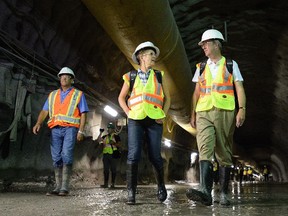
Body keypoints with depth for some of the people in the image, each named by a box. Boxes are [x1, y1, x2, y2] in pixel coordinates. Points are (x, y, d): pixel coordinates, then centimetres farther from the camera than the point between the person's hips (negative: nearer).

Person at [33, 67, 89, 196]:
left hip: (70, 127, -4)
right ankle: (58, 187, 8)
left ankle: (65, 187, -14)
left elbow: (83, 114, 5)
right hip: (55, 128, 4)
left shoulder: (78, 94, 12)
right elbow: (44, 111, 12)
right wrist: (38, 123, -7)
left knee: (66, 155, -16)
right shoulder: (52, 95, 22)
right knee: (56, 158, 2)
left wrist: (81, 131, -7)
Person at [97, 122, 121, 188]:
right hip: (105, 154, 5)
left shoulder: (116, 136, 3)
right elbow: (98, 140, 8)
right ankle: (106, 183, 6)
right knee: (106, 169, 4)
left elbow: (119, 145, -2)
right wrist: (101, 133, 3)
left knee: (113, 169, -2)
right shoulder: (105, 136, 17)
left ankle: (112, 184, 2)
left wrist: (114, 143, -18)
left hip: (113, 154, -5)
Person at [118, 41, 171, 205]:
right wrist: (128, 113, 3)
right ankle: (131, 192, -5)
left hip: (154, 121, 1)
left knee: (155, 156, 2)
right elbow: (121, 97, 17)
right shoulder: (131, 77, 8)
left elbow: (167, 98, 15)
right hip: (136, 120, 0)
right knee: (134, 155, -11)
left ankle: (161, 186, 26)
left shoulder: (159, 76, 10)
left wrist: (164, 115, 2)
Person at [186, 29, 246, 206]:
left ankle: (224, 193, 10)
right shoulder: (201, 67, 19)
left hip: (225, 112, -2)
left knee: (224, 153, 1)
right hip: (204, 113, 2)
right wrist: (193, 114, 12)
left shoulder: (231, 65, 11)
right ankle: (205, 192, -26)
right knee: (205, 149, -16)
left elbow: (239, 89, 3)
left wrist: (242, 109, -11)